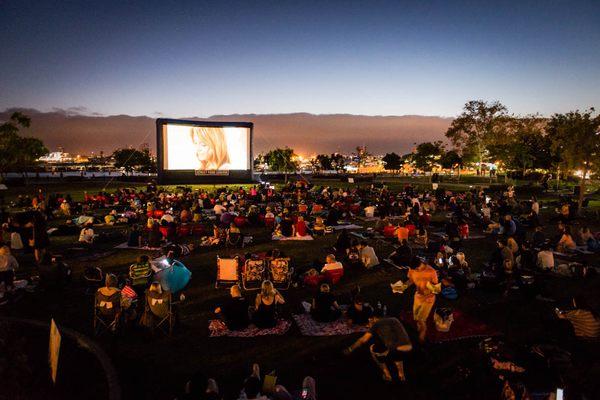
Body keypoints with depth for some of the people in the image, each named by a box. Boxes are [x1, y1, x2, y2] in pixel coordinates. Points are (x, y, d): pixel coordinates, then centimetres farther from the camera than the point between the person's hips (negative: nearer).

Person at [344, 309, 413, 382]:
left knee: (373, 349, 21)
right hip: (409, 349, 6)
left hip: (395, 350, -6)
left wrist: (350, 349, 25)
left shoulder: (377, 324, 13)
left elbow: (363, 340, 11)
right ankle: (401, 374, 28)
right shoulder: (395, 320, 29)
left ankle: (387, 375, 21)